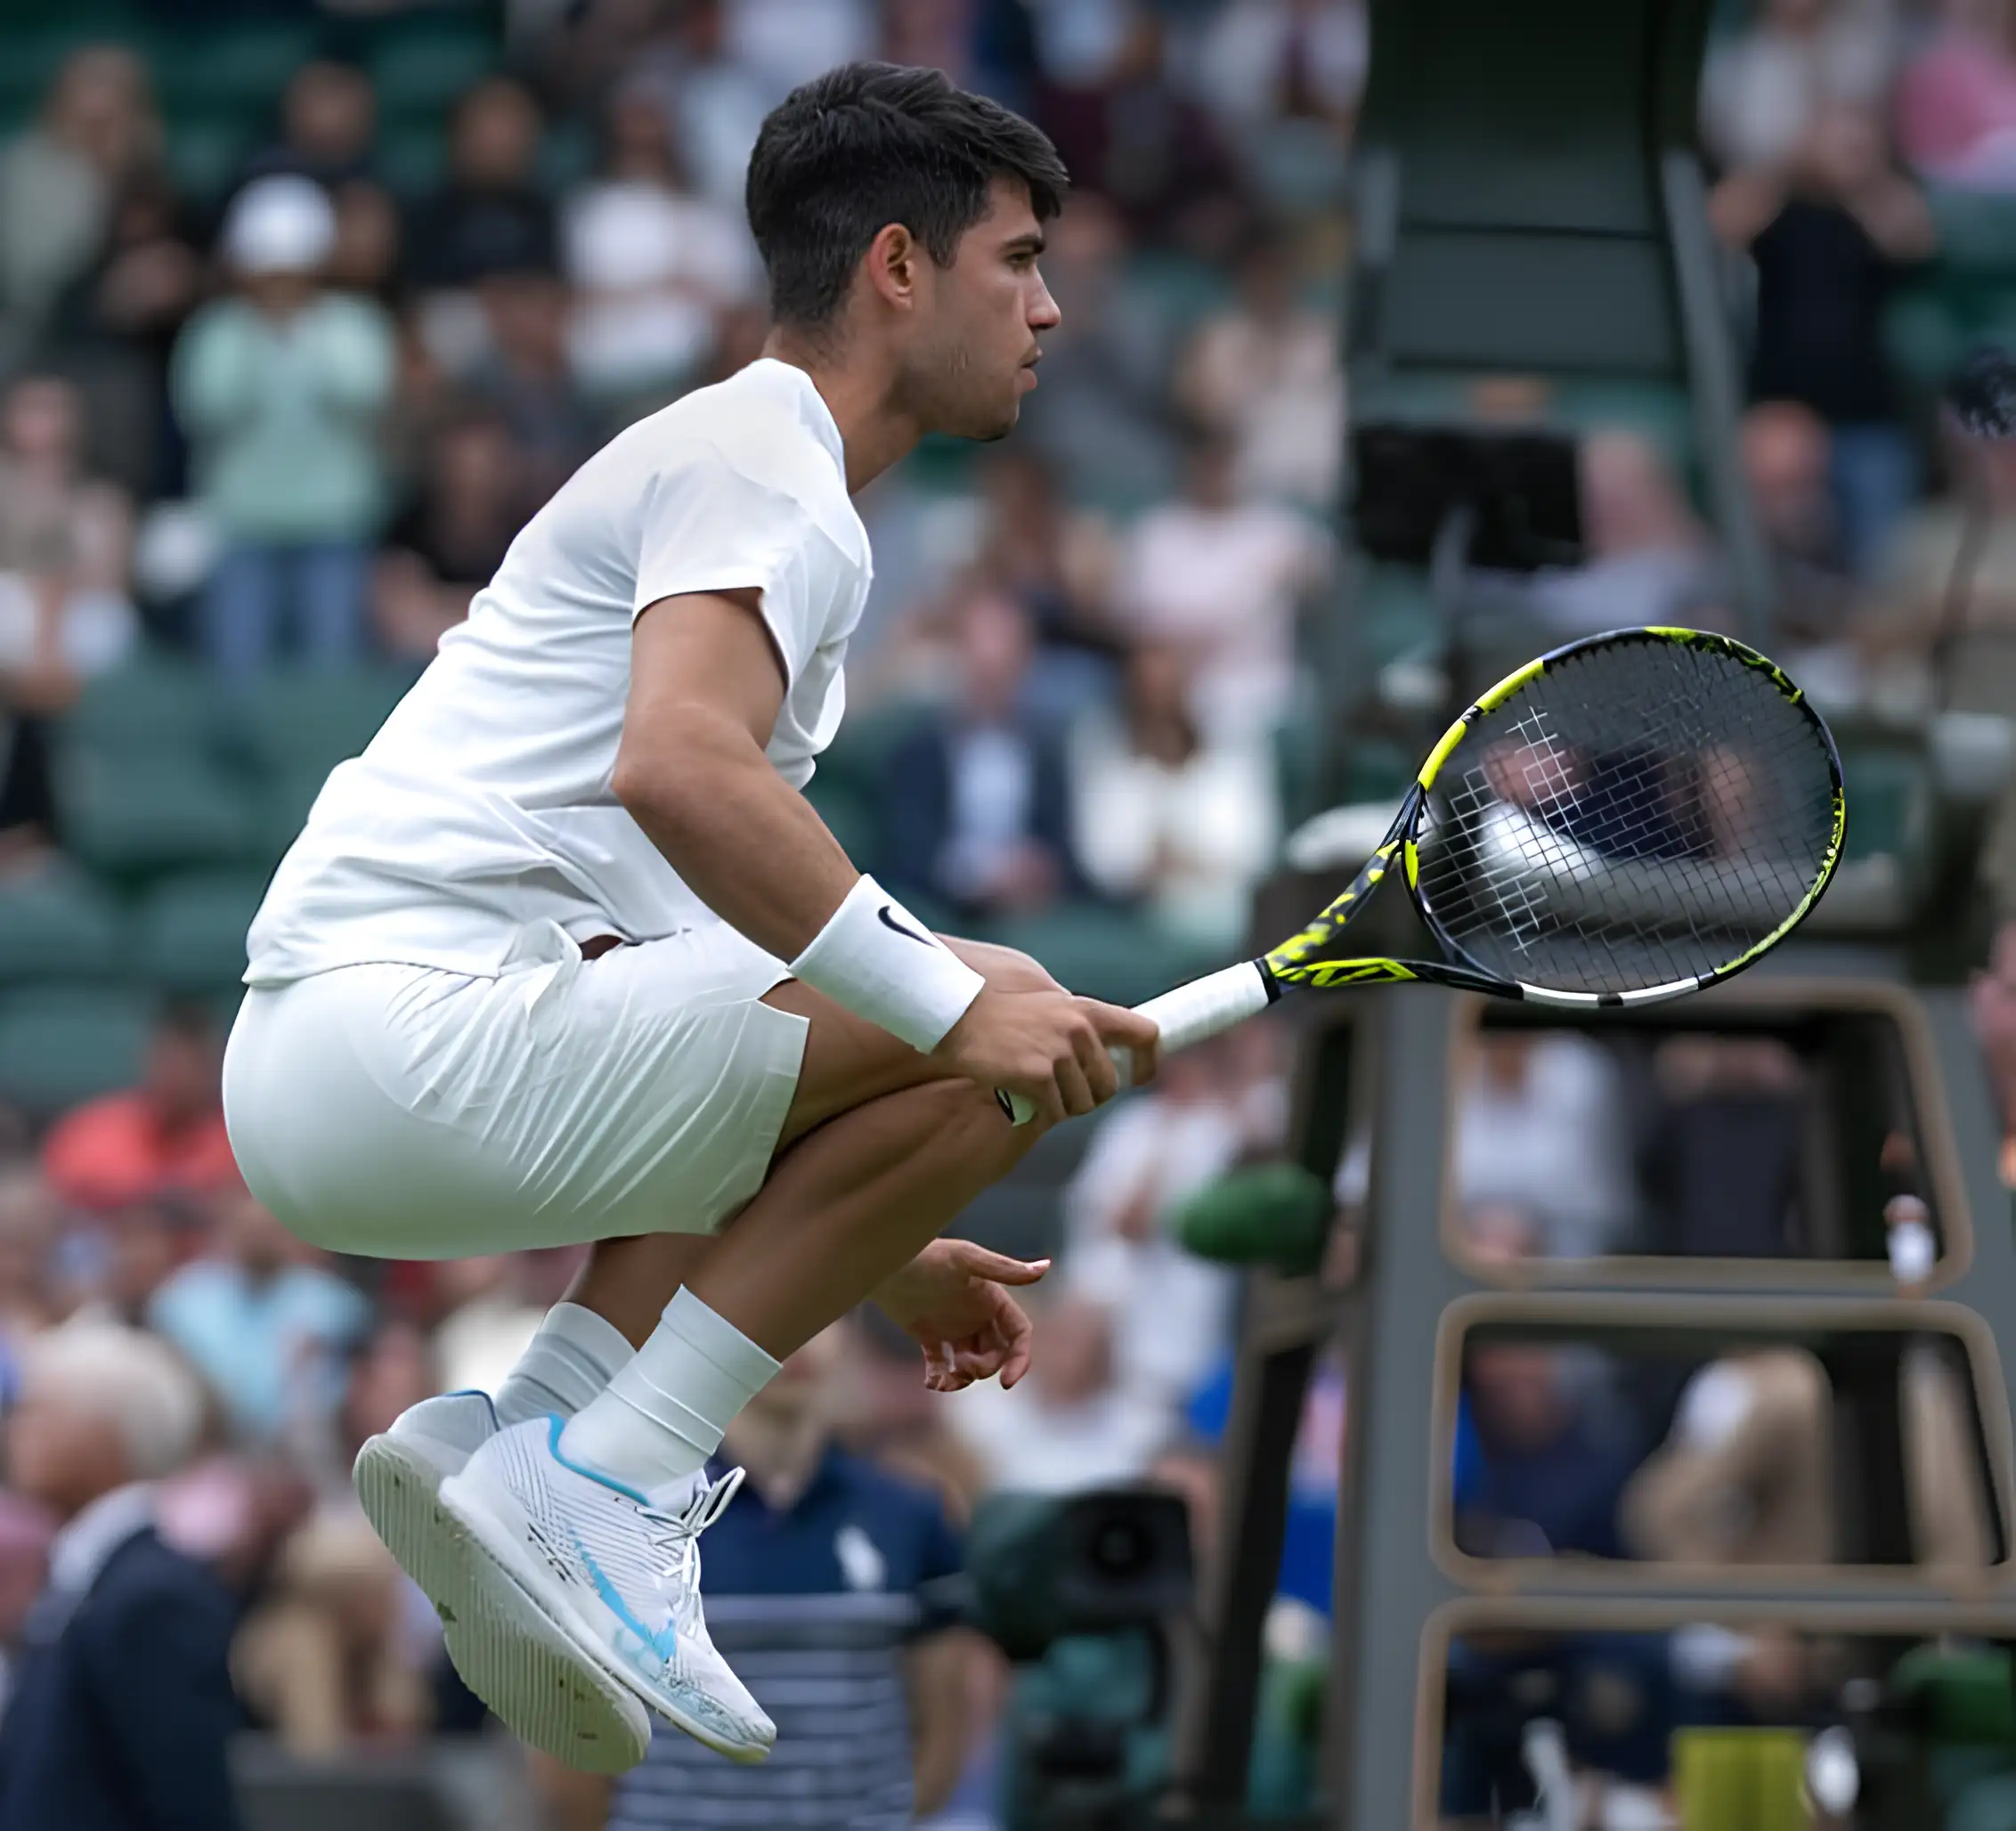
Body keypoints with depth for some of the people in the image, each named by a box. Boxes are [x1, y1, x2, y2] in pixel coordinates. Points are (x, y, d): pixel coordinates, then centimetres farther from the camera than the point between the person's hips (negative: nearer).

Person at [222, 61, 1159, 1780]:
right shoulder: (760, 460, -5)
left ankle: (515, 1439, 8)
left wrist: (877, 1249, 29)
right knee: (1006, 1025, -14)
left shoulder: (741, 464, 27)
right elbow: (678, 770, -25)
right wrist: (950, 1003, -24)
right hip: (407, 1036, -10)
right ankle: (602, 1484, -13)